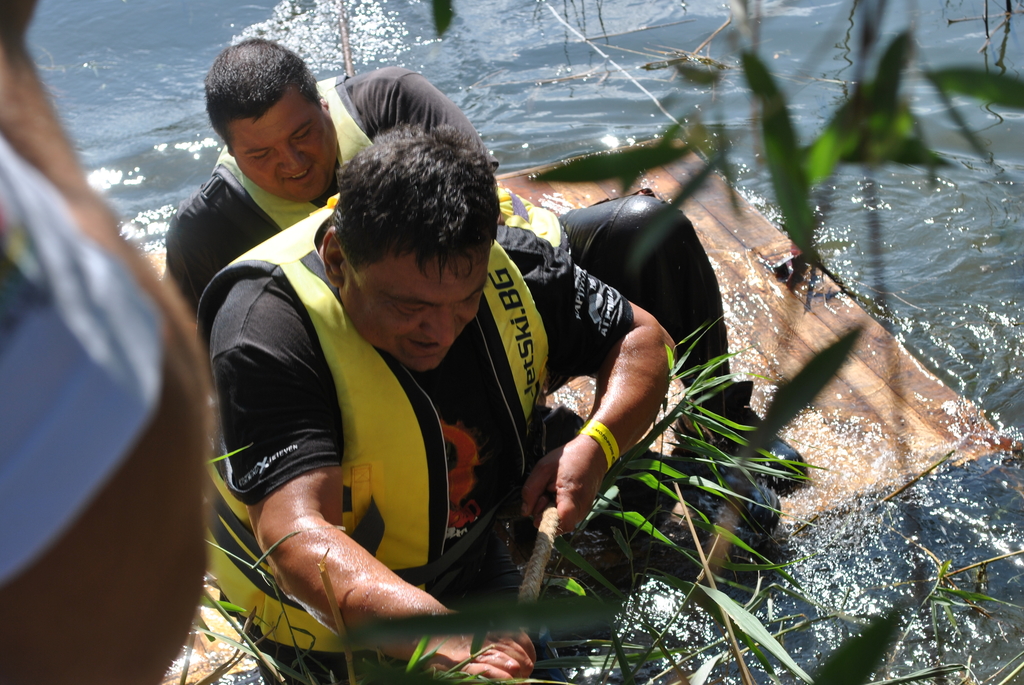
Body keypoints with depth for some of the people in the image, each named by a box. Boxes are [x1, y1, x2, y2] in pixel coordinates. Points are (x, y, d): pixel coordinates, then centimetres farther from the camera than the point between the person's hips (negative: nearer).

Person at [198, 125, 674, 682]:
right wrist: (443, 640, -58)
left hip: (488, 559, 5)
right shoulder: (266, 335, -33)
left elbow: (641, 338, -3)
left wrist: (595, 445, -23)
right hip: (342, 625, -5)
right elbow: (297, 537, -43)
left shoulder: (504, 264, -16)